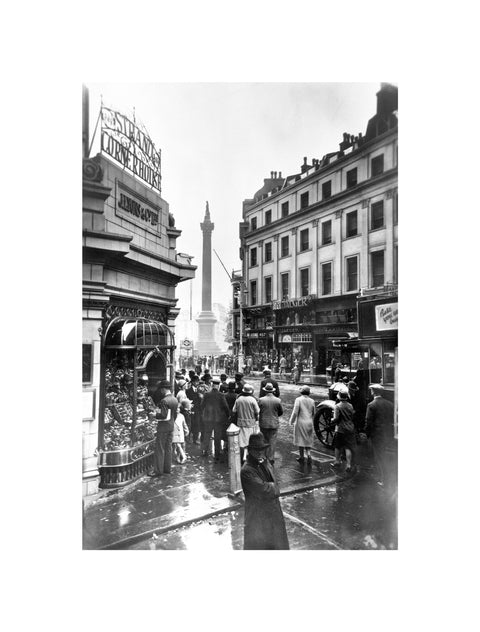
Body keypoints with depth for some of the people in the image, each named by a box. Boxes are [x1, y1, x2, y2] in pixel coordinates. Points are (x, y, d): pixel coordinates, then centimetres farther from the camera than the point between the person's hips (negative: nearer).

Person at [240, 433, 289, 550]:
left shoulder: (265, 463, 2)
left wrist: (269, 487, -10)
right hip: (258, 516, -8)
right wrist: (273, 487, -11)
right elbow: (265, 490, -27)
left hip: (273, 512, 8)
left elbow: (275, 490, 6)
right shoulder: (247, 470, -25)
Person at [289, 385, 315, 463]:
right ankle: (308, 455, 0)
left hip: (301, 422, -4)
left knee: (300, 439, 9)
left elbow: (295, 412, -15)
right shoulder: (312, 401, 1)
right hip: (309, 422, 4)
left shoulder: (298, 399, -12)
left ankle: (301, 457, 16)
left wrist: (291, 421, -3)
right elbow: (313, 413, 9)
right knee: (308, 440, 15)